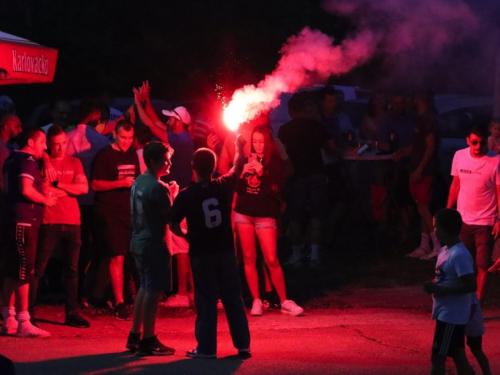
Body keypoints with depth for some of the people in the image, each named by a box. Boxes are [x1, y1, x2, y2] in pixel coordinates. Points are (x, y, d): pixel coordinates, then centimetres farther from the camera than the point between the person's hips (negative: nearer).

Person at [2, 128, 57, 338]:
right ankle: (23, 323, -7)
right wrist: (46, 200, -8)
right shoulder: (28, 161, -12)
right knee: (24, 273, -7)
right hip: (25, 221, -10)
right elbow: (26, 190, -25)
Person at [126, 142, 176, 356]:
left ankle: (135, 336, 23)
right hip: (154, 244, -9)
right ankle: (148, 342, 0)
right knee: (153, 291, -3)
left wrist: (167, 194, 11)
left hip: (139, 242, 9)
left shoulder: (138, 182, 9)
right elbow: (170, 216, -14)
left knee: (145, 288, 19)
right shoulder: (158, 188, -19)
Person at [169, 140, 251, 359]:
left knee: (205, 300, 3)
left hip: (201, 254, -2)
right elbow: (237, 168, 17)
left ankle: (207, 347, 3)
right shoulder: (224, 187, -4)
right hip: (225, 251, 2)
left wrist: (185, 234, 12)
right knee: (233, 298, 10)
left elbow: (173, 225, -8)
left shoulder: (186, 195, -11)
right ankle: (243, 344, 12)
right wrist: (239, 147, 33)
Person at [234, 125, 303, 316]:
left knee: (272, 260, -7)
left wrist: (261, 172, -20)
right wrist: (243, 174, -9)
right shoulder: (247, 160, 9)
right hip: (244, 213, 4)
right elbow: (237, 189, 9)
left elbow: (276, 189, -10)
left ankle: (285, 302, 1)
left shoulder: (275, 162, 0)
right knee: (249, 258, 3)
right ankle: (256, 301, 9)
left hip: (265, 215, -3)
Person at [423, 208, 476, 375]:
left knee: (438, 357, -4)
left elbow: (471, 285, -25)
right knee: (457, 355, 14)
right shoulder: (445, 251, 10)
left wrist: (441, 290, -23)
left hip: (451, 315, -10)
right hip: (447, 313, 10)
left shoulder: (459, 255, -21)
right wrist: (434, 285, 3)